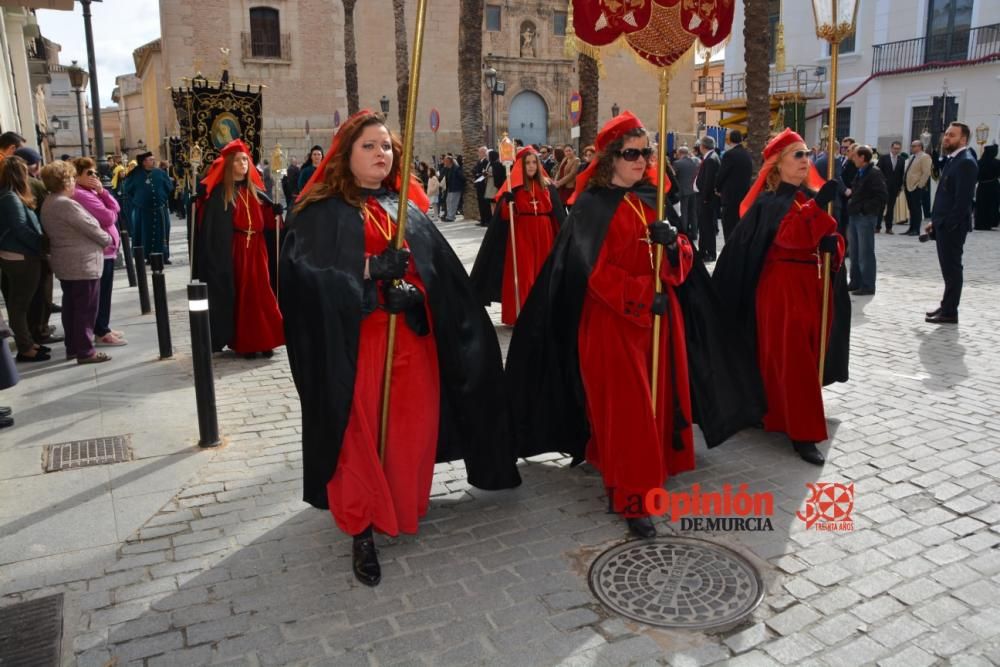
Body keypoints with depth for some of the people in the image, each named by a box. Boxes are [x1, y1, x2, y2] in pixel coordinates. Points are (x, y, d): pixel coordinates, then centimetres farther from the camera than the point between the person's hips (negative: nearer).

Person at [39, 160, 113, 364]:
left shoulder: (48, 204, 10)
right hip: (83, 263, -10)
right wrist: (108, 240, 1)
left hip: (64, 263, 10)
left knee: (71, 307, 15)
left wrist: (101, 240, 7)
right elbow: (91, 228, -16)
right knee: (86, 309, -3)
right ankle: (85, 351, 2)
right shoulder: (66, 204, -20)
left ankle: (72, 347, 23)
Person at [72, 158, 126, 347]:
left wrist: (102, 191, -8)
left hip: (104, 248, 10)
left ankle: (102, 328, 25)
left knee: (103, 292, 16)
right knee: (101, 293, -4)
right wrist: (111, 211, 1)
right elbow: (109, 217, -21)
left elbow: (115, 208, 5)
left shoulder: (90, 192, 15)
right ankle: (101, 333, 3)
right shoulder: (81, 195, -16)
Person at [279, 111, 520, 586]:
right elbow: (307, 273, -18)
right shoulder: (324, 213, -3)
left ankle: (402, 506, 32)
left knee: (411, 429, 10)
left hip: (411, 336, 5)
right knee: (361, 434, -1)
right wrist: (368, 270, -26)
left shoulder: (408, 207, 13)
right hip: (354, 341, -5)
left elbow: (444, 272, 7)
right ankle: (362, 530, 12)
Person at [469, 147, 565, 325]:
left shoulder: (547, 186, 7)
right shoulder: (514, 187, -3)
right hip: (521, 237, -4)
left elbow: (558, 213, 9)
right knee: (522, 275, -3)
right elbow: (504, 215, -11)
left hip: (543, 237, 4)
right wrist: (508, 197, -28)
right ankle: (519, 316, 4)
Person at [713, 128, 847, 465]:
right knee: (791, 359, -6)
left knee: (808, 355, 13)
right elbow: (791, 236, -26)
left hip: (814, 285, 8)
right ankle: (803, 433, -3)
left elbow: (833, 237, 13)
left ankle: (779, 415, 28)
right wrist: (817, 204, -34)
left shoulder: (813, 197, 13)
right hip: (782, 288, -8)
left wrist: (833, 245, -9)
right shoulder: (769, 201, -9)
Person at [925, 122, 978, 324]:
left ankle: (950, 312, 3)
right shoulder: (951, 159, 15)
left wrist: (948, 223, -22)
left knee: (952, 268, -3)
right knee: (948, 267, 15)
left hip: (953, 225, -9)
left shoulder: (966, 162, -15)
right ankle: (946, 306, 24)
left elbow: (963, 198, -21)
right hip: (943, 224, 9)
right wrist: (935, 220, 14)